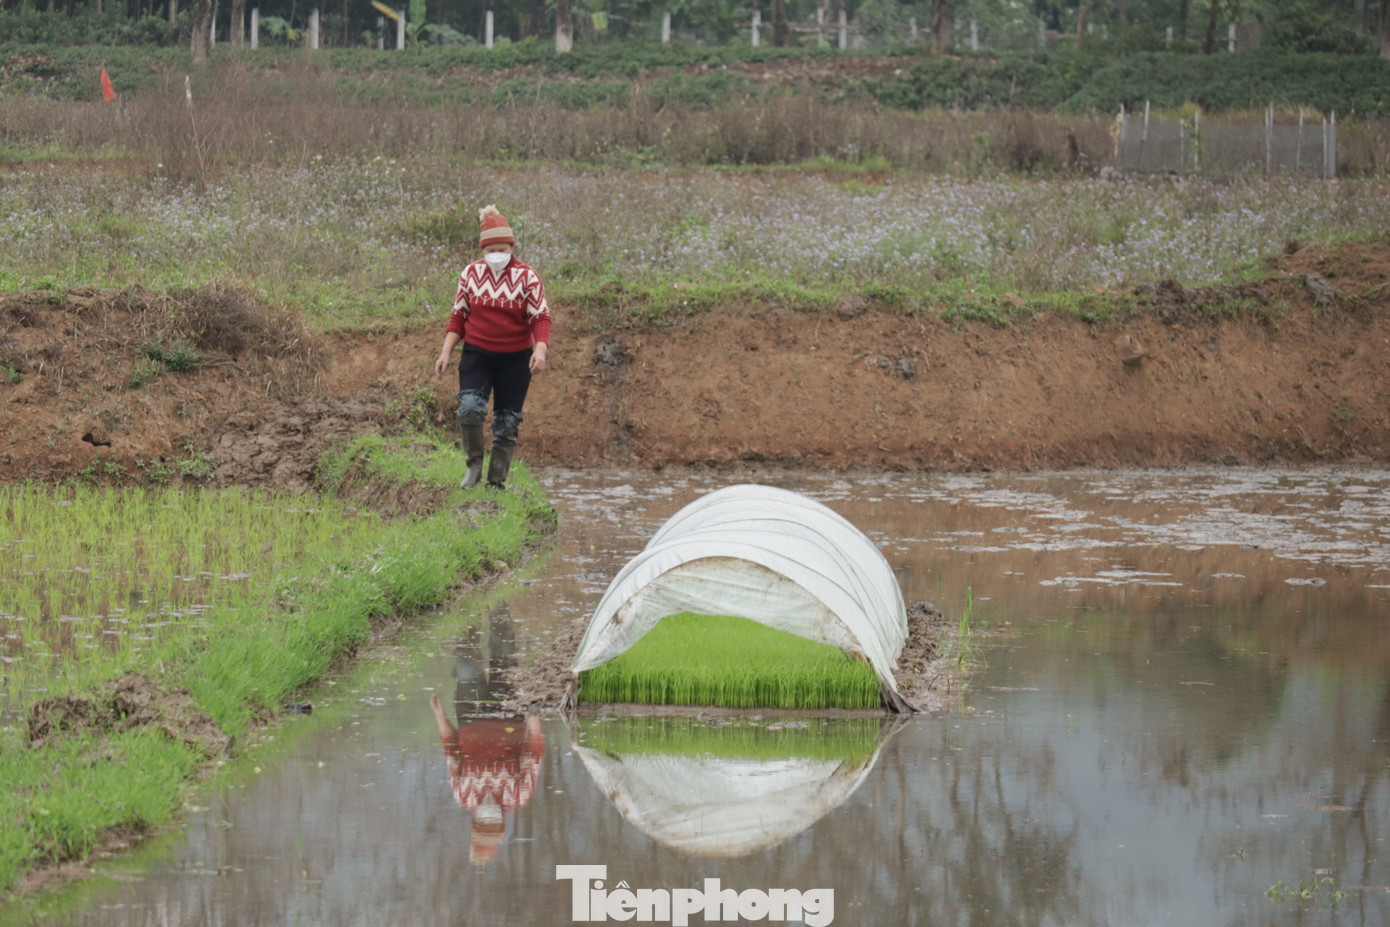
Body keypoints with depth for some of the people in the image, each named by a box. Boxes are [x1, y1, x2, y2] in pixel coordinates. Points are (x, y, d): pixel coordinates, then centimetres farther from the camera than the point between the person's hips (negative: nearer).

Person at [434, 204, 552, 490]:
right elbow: (459, 316, 10)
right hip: (476, 355, 1)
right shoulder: (471, 273, 4)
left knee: (507, 422, 3)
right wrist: (446, 352, 2)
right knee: (470, 407, -21)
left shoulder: (527, 277, -4)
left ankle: (497, 481, 14)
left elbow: (541, 318, -8)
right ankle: (474, 465, 0)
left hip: (515, 359, -1)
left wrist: (540, 349, -26)